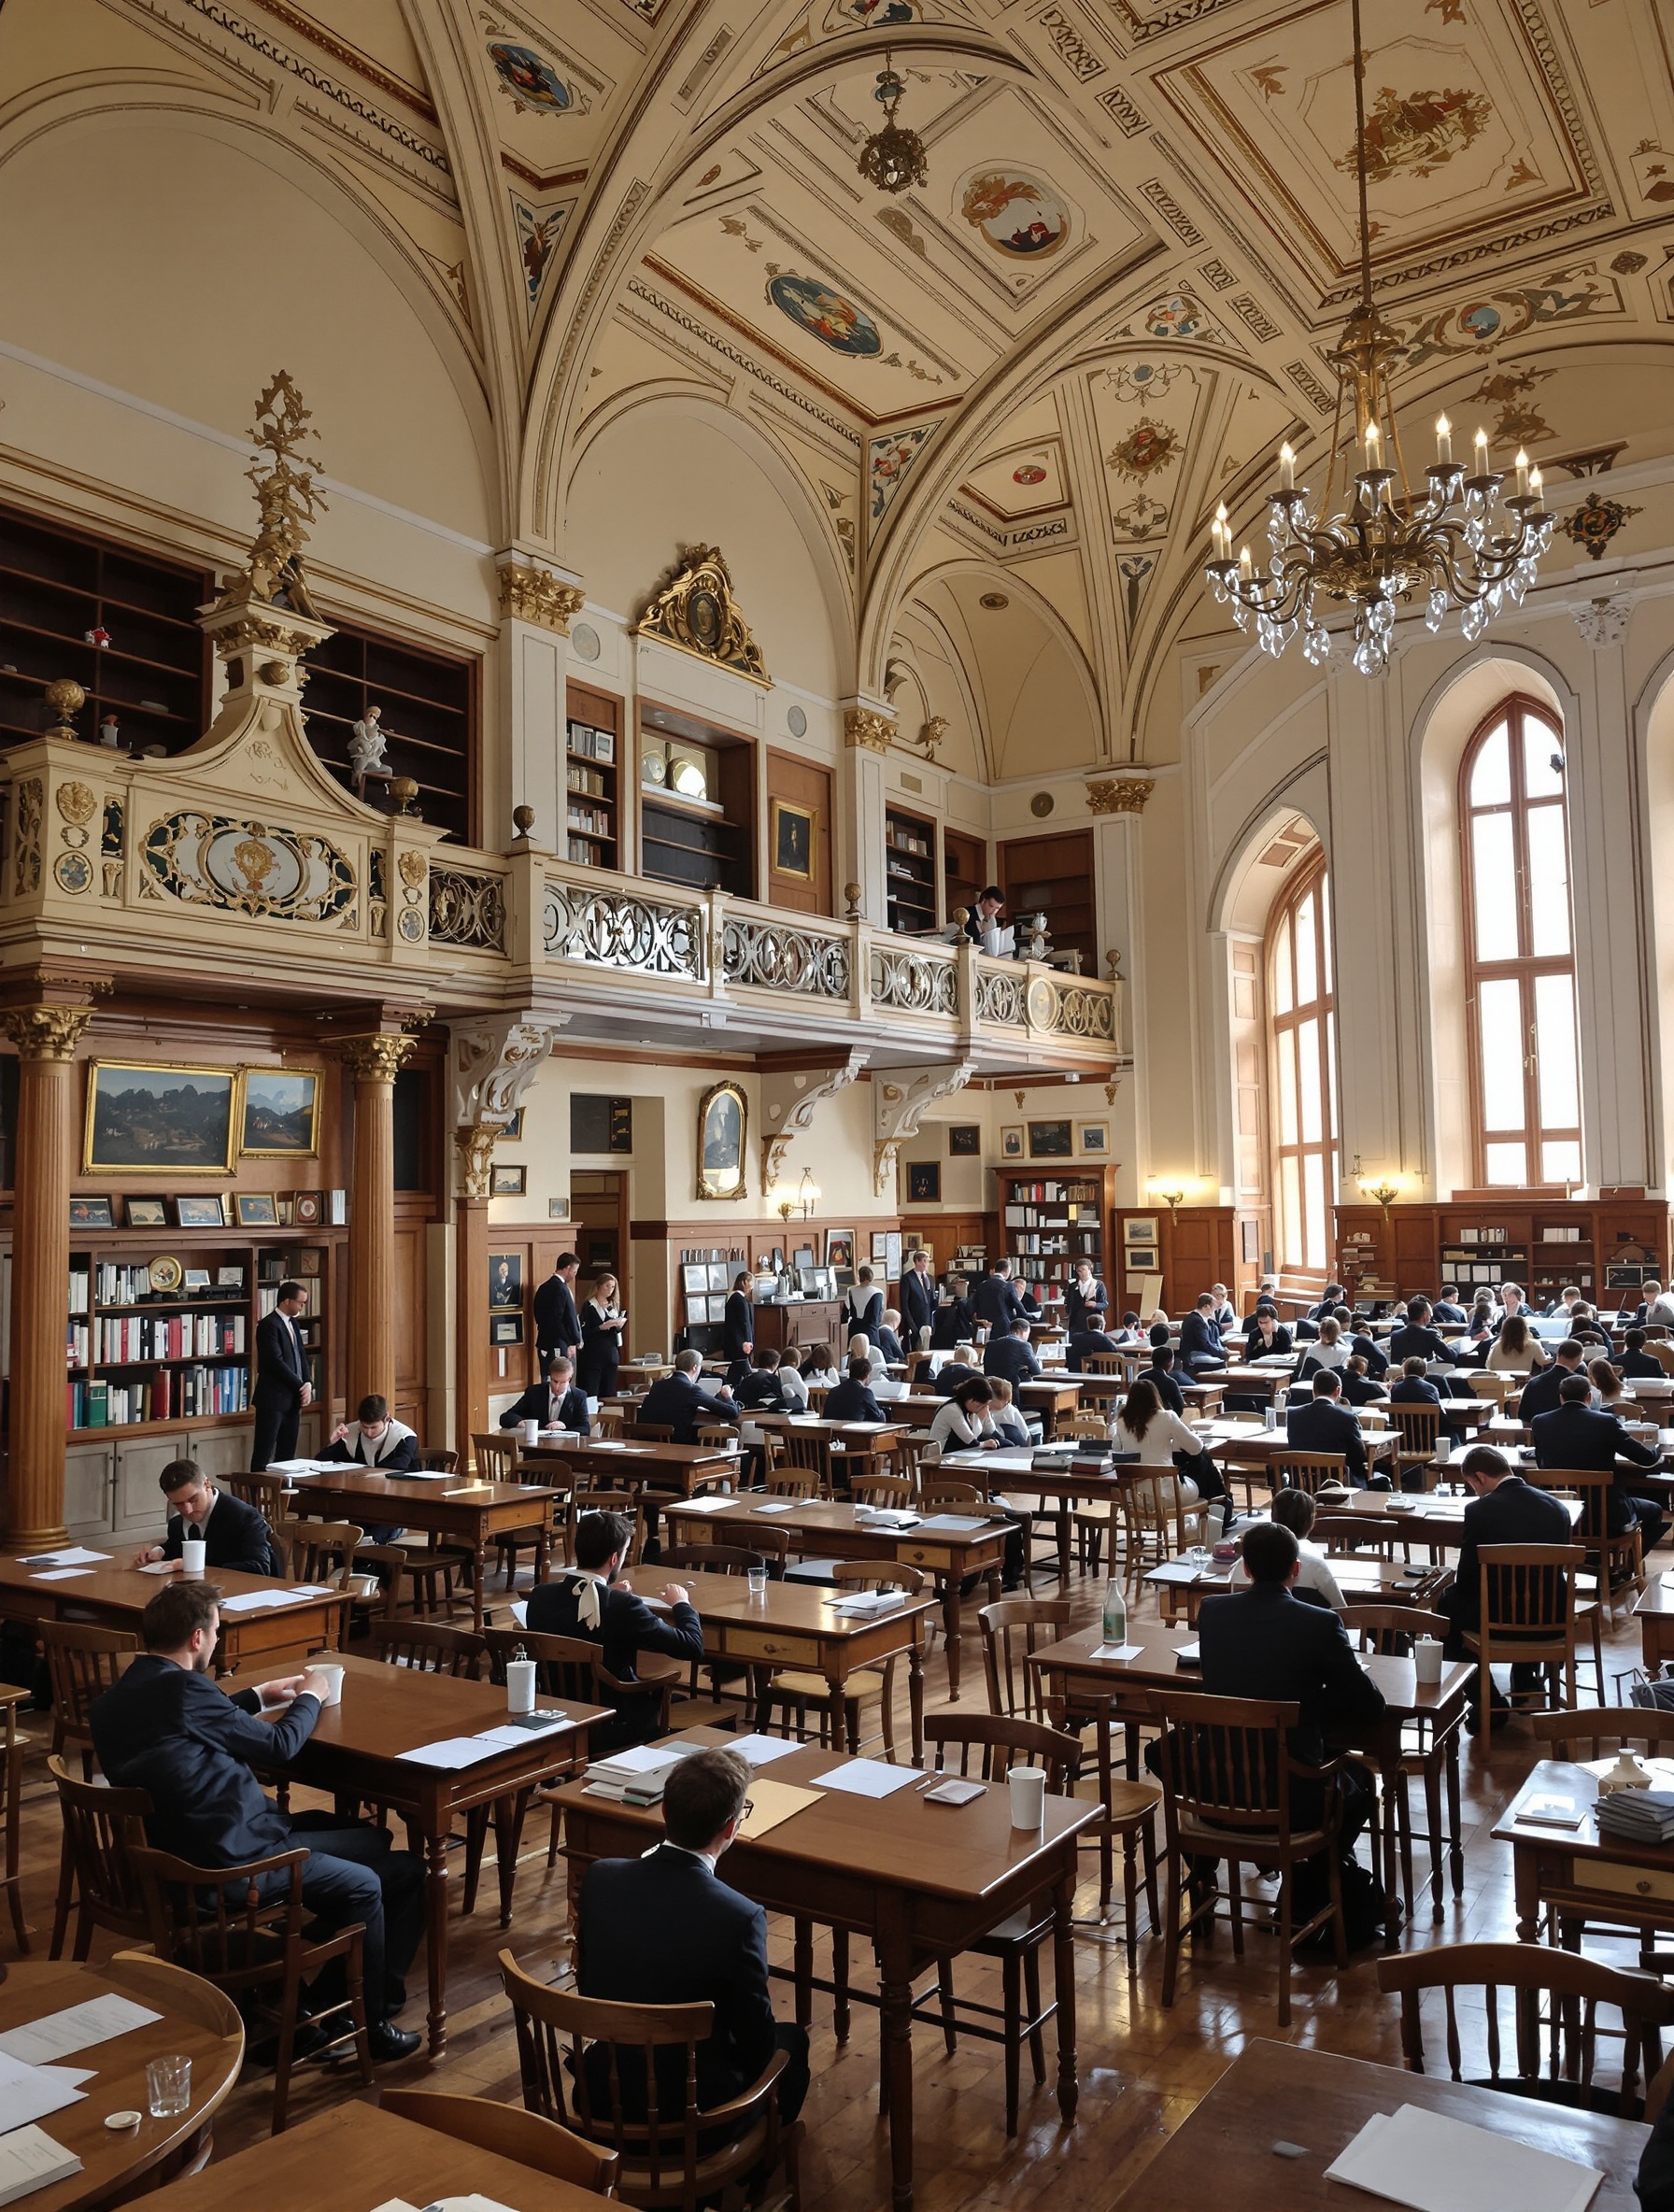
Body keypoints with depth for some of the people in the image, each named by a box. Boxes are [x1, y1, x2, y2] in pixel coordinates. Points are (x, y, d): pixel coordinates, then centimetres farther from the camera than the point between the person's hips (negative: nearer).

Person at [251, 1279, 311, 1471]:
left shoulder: (293, 1323, 15)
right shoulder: (269, 1325, -12)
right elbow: (276, 1362, -18)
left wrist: (308, 1384, 0)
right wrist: (301, 1386, -12)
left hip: (292, 1399, 8)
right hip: (273, 1399, -8)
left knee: (287, 1453, 9)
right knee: (263, 1454, -5)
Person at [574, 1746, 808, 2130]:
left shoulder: (599, 1878, -14)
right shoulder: (739, 1919, -28)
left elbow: (587, 1988, 1)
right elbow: (757, 2040, -13)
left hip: (603, 2098, 5)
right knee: (792, 2040, 23)